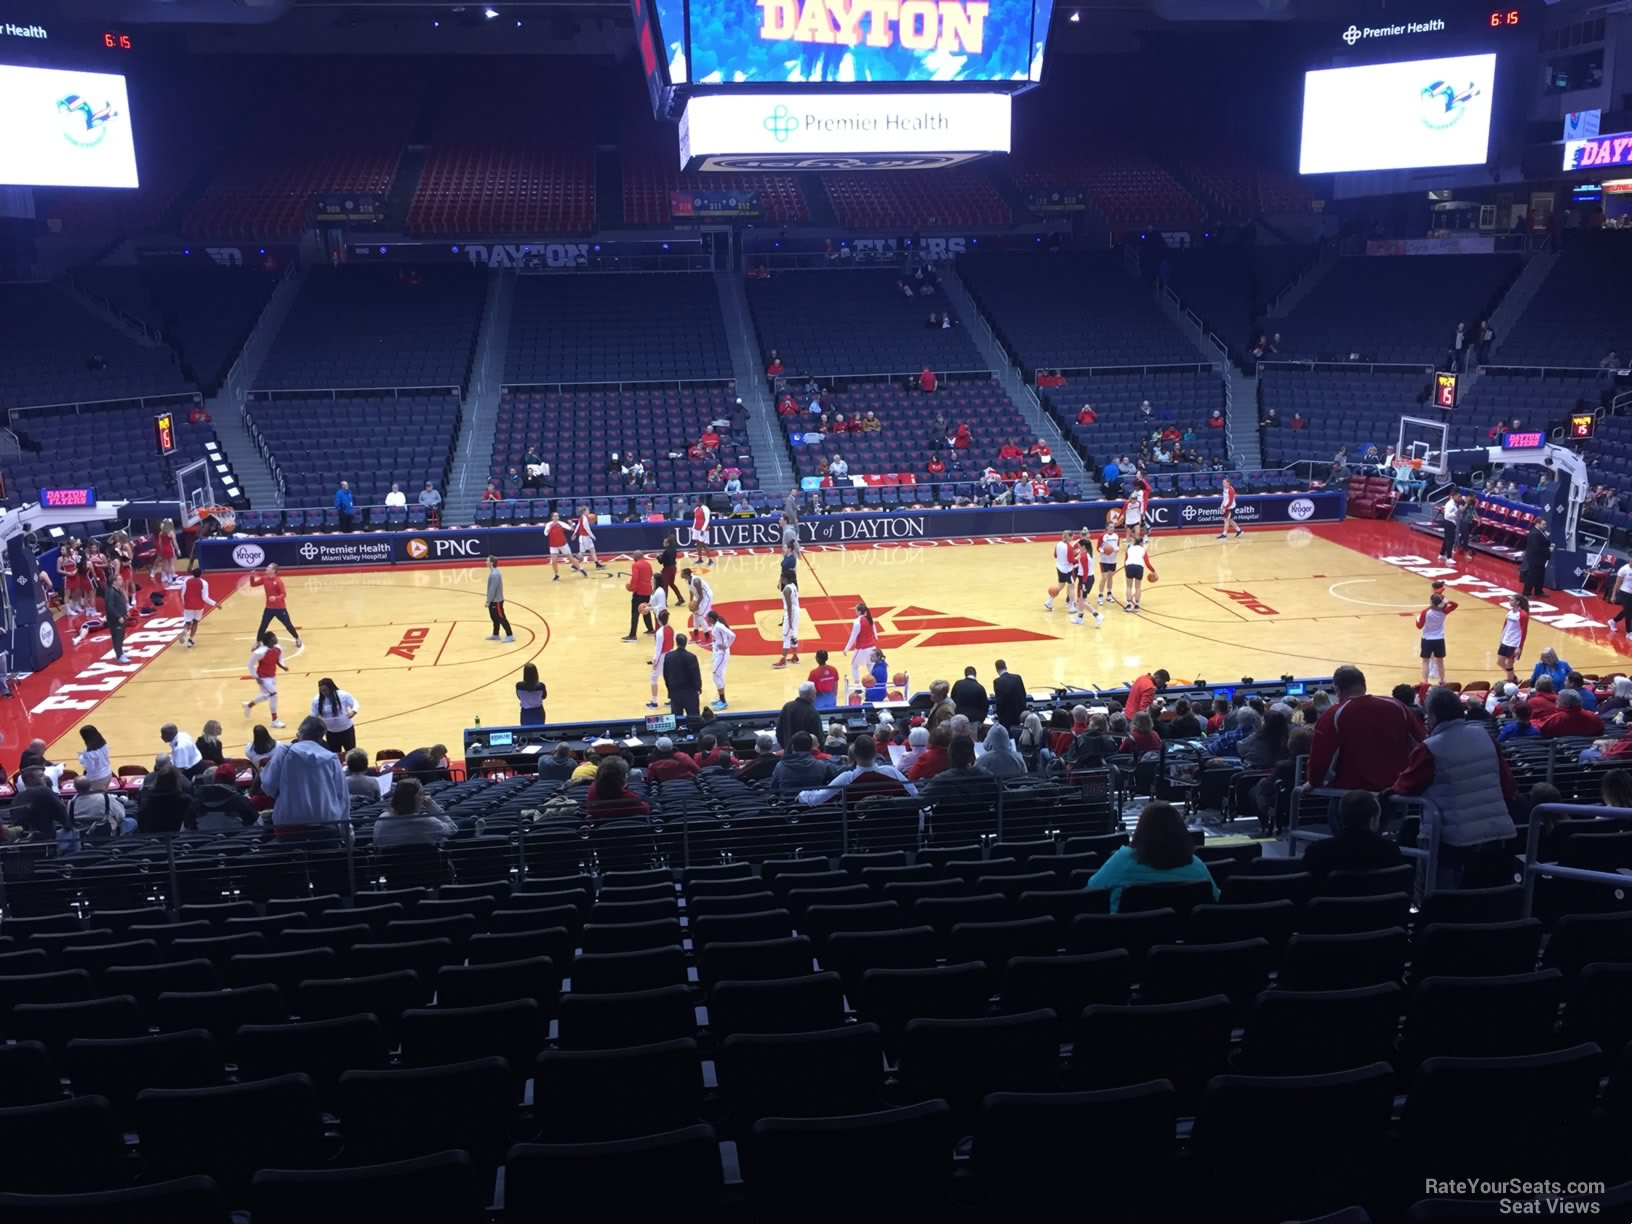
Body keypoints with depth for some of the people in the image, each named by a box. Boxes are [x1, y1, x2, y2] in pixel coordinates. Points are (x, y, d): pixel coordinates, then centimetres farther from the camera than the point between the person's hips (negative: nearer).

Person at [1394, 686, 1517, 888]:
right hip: (1495, 831, 6)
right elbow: (1508, 785, 13)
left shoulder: (1430, 748, -12)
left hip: (1452, 837, -6)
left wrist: (1395, 787, 19)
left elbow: (1406, 786, -2)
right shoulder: (1485, 737, 6)